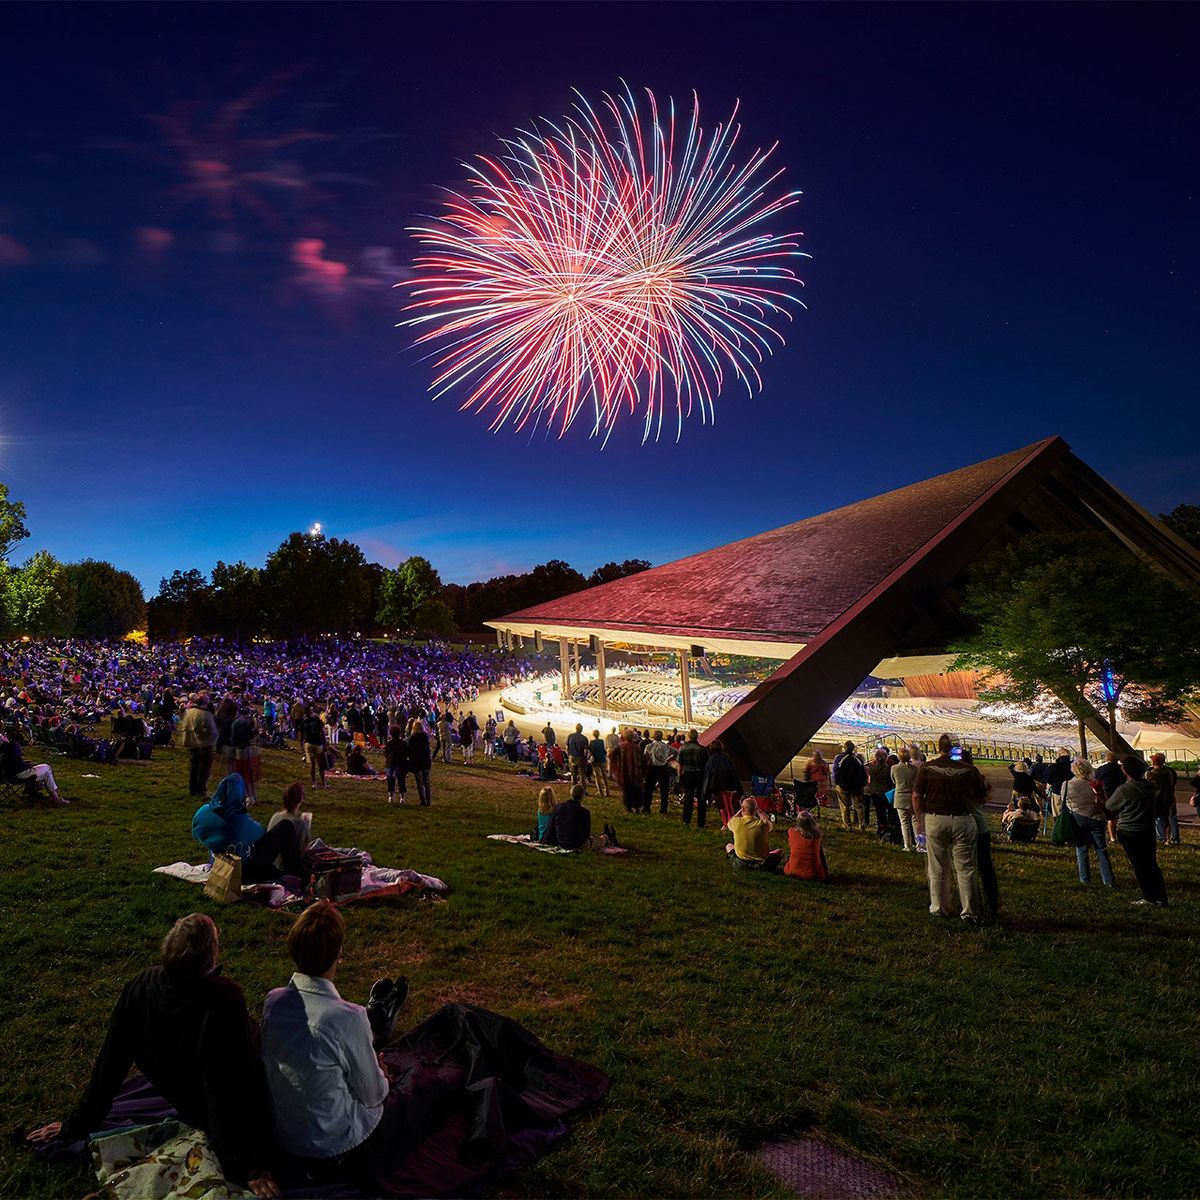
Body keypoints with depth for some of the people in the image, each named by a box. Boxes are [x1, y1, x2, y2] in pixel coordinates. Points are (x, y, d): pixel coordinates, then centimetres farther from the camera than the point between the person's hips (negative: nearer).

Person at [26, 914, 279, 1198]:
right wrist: (246, 1167, -21)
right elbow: (227, 1091, -31)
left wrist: (76, 1127, 6)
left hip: (186, 1105, 6)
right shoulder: (225, 1000, -38)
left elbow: (109, 1066, -11)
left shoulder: (139, 988, -23)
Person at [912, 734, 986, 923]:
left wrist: (919, 815, 10)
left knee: (938, 868, 13)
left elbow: (916, 796, -4)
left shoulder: (926, 768, -5)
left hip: (934, 820, 1)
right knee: (966, 868, 7)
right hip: (963, 820, -1)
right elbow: (982, 796, 5)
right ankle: (969, 911, 11)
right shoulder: (969, 769, -7)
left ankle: (940, 908, 23)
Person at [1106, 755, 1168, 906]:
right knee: (1151, 864, 16)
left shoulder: (1124, 790, -21)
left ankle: (1149, 897, 12)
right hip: (1149, 830, 6)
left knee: (1139, 865, 6)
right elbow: (1154, 803, 15)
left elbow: (1109, 806, -7)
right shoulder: (1151, 787, -2)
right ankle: (1161, 897, 18)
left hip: (1129, 833, -6)